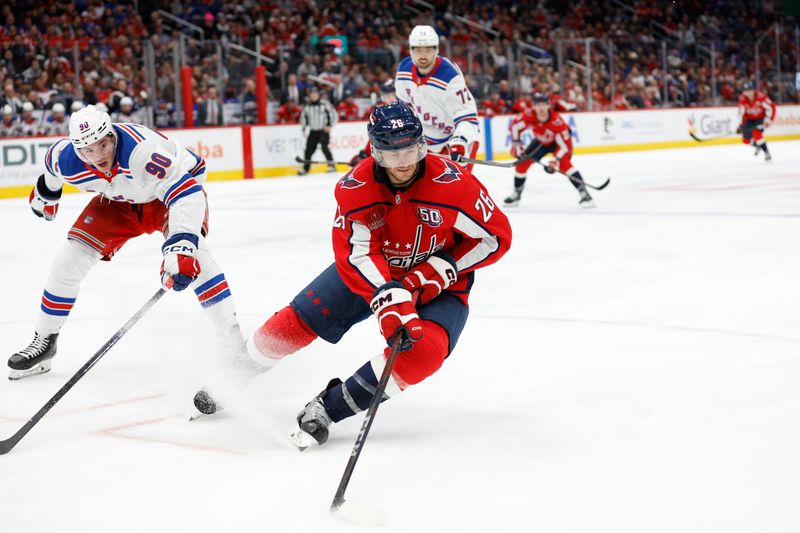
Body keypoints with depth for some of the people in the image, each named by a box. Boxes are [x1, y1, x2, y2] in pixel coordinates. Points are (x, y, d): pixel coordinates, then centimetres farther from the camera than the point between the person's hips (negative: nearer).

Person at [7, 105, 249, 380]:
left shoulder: (140, 149, -42)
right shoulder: (65, 160, -23)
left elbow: (185, 194, -48)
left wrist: (180, 246, -60)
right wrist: (45, 193, 25)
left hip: (173, 187, -5)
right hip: (118, 202, 5)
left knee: (193, 256, -30)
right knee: (69, 260, -3)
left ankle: (236, 347, -27)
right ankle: (43, 342, 16)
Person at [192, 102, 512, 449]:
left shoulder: (451, 182, -27)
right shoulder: (354, 188, -22)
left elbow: (496, 236, -17)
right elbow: (355, 255, -29)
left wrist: (439, 270, -23)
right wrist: (390, 305, -44)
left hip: (437, 287, -2)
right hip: (370, 271, 2)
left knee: (425, 351, -29)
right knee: (297, 321, -5)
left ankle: (330, 407, -19)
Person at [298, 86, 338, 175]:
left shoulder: (325, 104, -8)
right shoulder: (307, 107, 5)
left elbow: (334, 115, -5)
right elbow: (303, 118, 17)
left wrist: (330, 126, -12)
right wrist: (304, 130, 9)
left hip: (324, 130, -5)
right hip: (313, 131, 5)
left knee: (324, 147, -19)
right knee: (309, 149, 2)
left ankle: (331, 165, -10)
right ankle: (305, 168, 13)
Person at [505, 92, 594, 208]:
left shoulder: (557, 121, -40)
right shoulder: (529, 116, -29)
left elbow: (564, 145, -37)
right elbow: (515, 126, -10)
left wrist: (555, 160, -46)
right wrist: (516, 144, -13)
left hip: (558, 140, -5)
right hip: (541, 141, 5)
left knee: (564, 163, -29)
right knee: (523, 161, 0)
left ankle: (584, 193, -28)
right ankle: (516, 194, 21)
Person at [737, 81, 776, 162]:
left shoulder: (761, 97, -28)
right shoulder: (742, 100, -16)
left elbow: (771, 107, -22)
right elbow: (742, 113, -7)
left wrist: (768, 119, -30)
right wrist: (742, 124, -17)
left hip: (761, 117, -5)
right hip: (750, 119, 5)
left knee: (756, 133, -30)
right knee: (746, 139, -1)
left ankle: (767, 153, -20)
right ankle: (757, 145, 34)